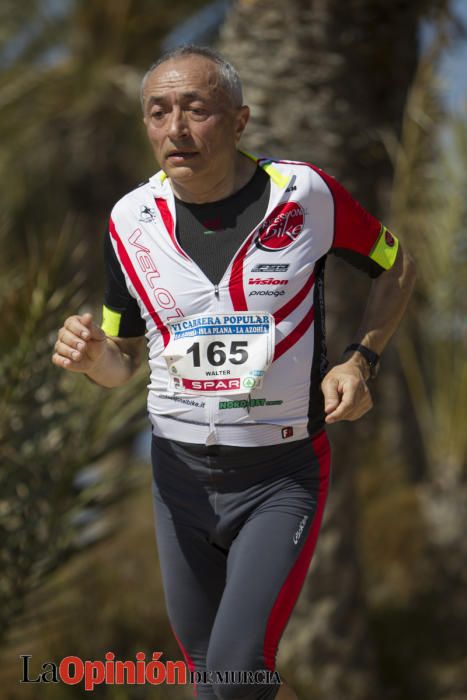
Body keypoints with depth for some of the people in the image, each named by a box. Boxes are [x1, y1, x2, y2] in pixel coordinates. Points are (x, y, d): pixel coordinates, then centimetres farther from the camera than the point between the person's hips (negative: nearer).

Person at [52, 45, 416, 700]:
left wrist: (360, 359, -6)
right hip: (181, 478, 4)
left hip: (282, 479, -4)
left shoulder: (304, 194, -10)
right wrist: (93, 355, -14)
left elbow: (396, 266, 8)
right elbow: (124, 361, 9)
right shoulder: (132, 219, -2)